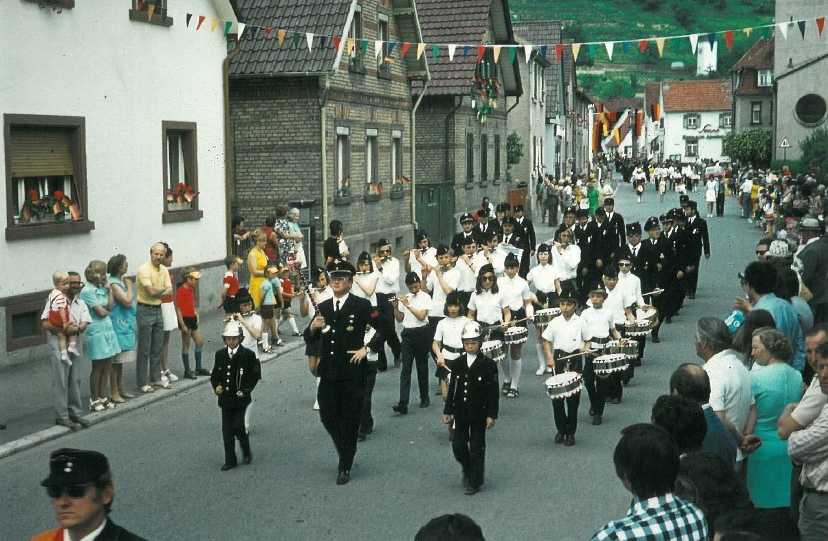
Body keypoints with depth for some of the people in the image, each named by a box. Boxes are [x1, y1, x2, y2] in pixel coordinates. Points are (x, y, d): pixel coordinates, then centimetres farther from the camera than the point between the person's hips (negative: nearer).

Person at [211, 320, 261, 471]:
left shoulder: (248, 355, -7)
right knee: (227, 429, 5)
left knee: (238, 427, -7)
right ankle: (230, 460, 14)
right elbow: (215, 374, 13)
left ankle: (246, 452, 19)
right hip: (225, 398, 4)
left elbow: (255, 375, -4)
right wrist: (216, 386, -5)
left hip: (240, 398, -4)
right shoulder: (220, 354, 5)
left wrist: (246, 390, -13)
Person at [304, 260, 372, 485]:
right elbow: (309, 339, 8)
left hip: (352, 371, -4)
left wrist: (366, 349, -8)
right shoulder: (323, 307, 9)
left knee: (349, 420, 2)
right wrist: (313, 327, -13)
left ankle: (345, 466, 14)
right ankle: (346, 453, 33)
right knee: (327, 417, 7)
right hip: (328, 372, 4)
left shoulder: (362, 306, -4)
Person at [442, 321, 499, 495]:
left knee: (476, 448, 4)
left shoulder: (488, 365, -9)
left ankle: (475, 482, 16)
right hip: (460, 413, 3)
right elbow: (452, 389, 7)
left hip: (479, 414, -3)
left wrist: (491, 415, -10)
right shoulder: (456, 364, 2)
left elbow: (493, 393, -7)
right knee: (458, 445, 4)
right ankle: (467, 470, 33)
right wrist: (447, 411, 6)